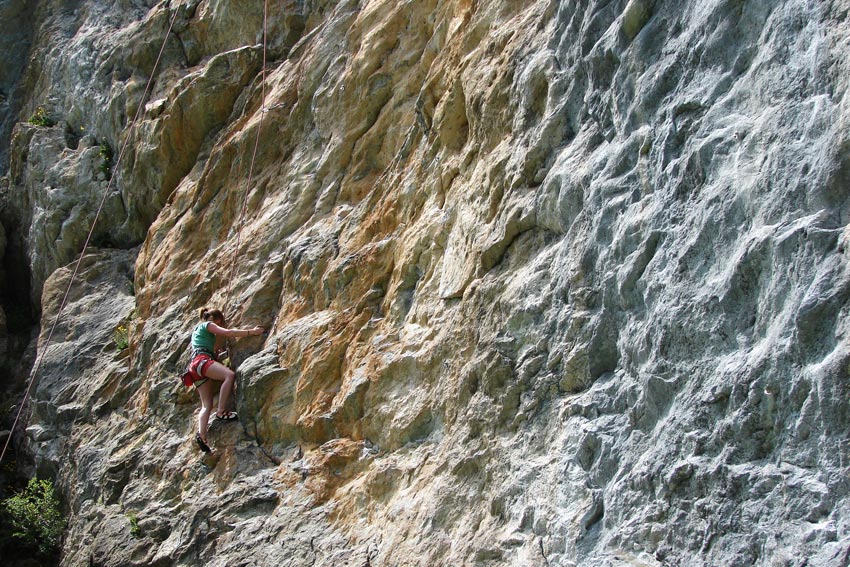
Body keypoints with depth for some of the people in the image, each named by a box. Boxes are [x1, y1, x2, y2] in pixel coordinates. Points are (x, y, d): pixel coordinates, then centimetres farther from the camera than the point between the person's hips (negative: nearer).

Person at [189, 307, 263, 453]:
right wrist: (251, 332, -5)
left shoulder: (197, 329, 36)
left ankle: (201, 435, -21)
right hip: (202, 359, -10)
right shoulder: (207, 325, 10)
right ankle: (222, 411, -38)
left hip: (195, 365, 10)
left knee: (207, 404, -2)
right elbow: (227, 332, -5)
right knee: (230, 375, -31)